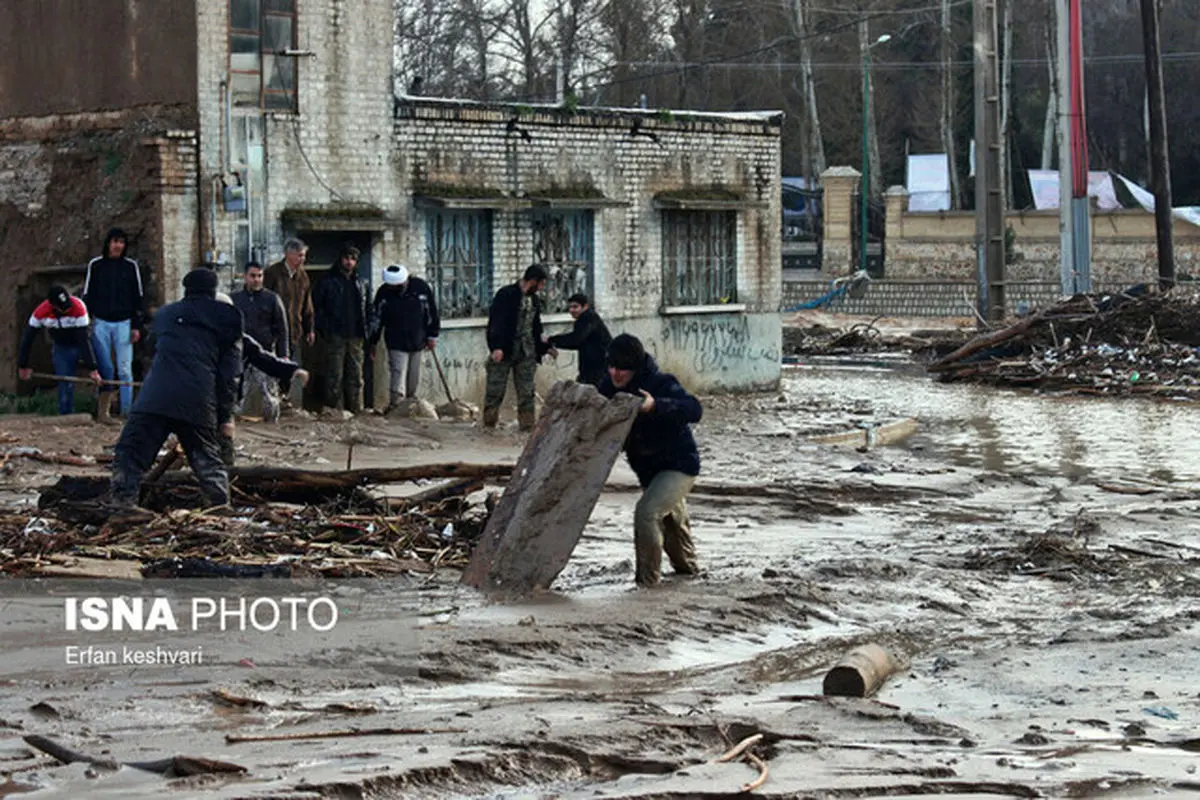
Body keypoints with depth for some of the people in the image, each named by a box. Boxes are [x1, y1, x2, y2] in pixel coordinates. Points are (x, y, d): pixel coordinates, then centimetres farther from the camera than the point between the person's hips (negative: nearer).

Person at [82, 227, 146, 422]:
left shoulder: (130, 266, 5)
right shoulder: (95, 265, 5)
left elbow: (138, 297, 7)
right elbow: (86, 296, 8)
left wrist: (137, 326, 1)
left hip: (123, 323, 0)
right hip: (101, 322, 0)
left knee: (125, 369, -5)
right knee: (105, 368, -1)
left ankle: (127, 411, -5)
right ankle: (103, 409, 3)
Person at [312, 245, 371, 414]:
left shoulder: (361, 284, 16)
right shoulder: (327, 281, 1)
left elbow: (368, 309, 23)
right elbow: (316, 306, -1)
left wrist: (366, 327, 9)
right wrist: (322, 329, -9)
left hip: (355, 336, 5)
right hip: (334, 336, -5)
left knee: (355, 375, 7)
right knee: (334, 375, -6)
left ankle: (356, 409, 12)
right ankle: (335, 410, -4)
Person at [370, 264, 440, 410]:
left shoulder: (421, 287, -6)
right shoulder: (384, 293, -8)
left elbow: (432, 312, 4)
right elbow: (377, 318, 2)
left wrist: (432, 335, 6)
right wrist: (373, 342, 4)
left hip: (417, 342, 2)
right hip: (396, 343, -2)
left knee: (414, 377, 10)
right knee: (398, 374, -13)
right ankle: (398, 405, -19)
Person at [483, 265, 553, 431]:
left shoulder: (534, 300, 15)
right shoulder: (506, 295, -8)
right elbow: (496, 322, -15)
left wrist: (545, 347, 21)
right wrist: (497, 347, -24)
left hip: (526, 353, 6)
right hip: (504, 351, -6)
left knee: (527, 392, 4)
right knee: (495, 389, -3)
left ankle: (527, 424, 7)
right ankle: (489, 425, 5)